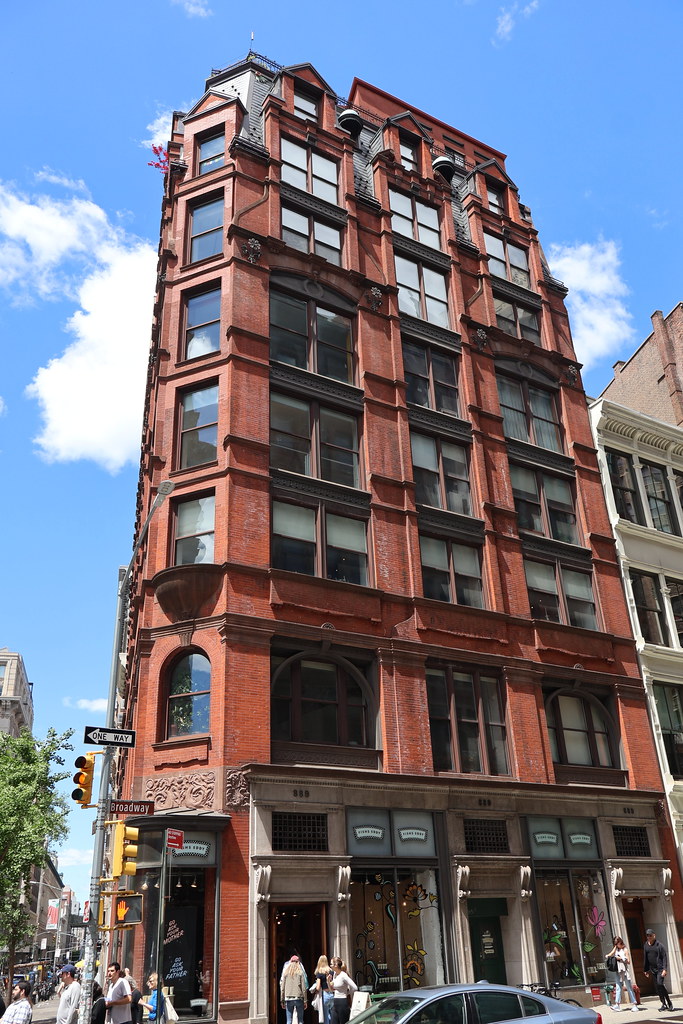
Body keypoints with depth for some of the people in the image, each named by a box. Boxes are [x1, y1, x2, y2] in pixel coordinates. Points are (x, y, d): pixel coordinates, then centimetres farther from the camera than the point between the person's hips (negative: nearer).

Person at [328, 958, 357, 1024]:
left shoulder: (343, 975, -15)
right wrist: (328, 981, 1)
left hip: (343, 1003, -7)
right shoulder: (334, 974, 9)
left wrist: (347, 994, -4)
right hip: (335, 1003, 8)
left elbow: (354, 987, -20)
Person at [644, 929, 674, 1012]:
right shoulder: (646, 945, 9)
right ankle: (664, 1004, 17)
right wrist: (646, 970, 15)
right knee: (657, 988, 6)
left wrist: (664, 969, -19)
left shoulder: (659, 945, -8)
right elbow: (645, 959, 15)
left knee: (660, 983, -19)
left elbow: (665, 957, -10)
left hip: (660, 968, -6)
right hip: (652, 969, 6)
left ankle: (669, 1002, -3)